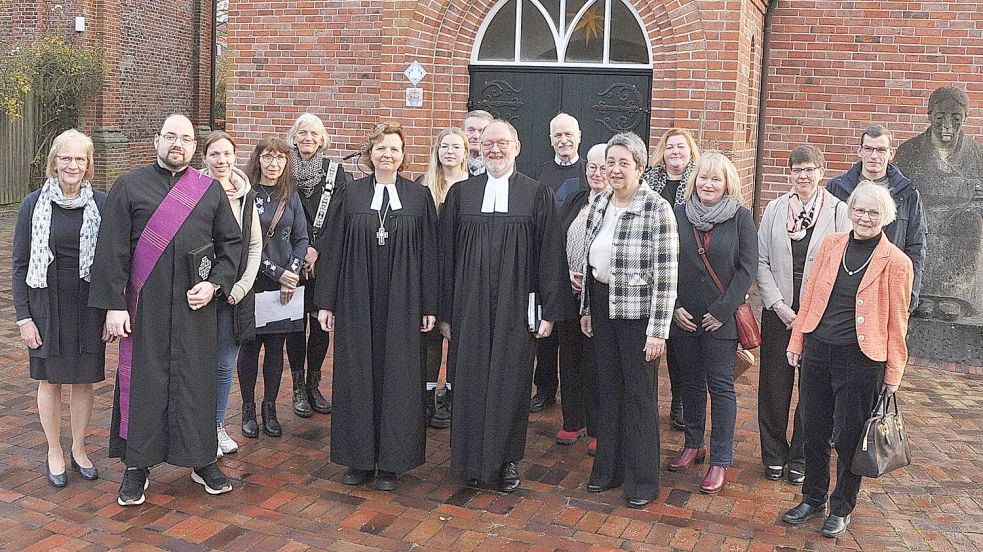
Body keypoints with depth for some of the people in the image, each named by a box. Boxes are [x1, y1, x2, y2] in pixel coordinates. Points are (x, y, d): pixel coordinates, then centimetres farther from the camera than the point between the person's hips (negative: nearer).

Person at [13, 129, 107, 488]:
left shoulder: (101, 205, -2)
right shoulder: (34, 205, -2)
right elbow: (19, 264, 0)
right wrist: (23, 316, -5)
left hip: (88, 306, 0)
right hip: (47, 305, 0)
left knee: (84, 380, 9)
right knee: (49, 381, 9)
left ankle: (79, 449, 27)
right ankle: (54, 452, 25)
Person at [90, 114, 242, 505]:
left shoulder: (211, 190, 7)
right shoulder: (129, 187, 1)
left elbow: (232, 242, 9)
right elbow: (111, 250, -3)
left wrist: (214, 284, -5)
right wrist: (114, 305, -9)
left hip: (195, 306, 1)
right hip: (145, 306, -1)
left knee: (197, 381, 8)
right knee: (142, 381, 5)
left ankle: (202, 460, 22)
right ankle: (136, 466, 19)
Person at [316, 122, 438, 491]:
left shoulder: (419, 197, 3)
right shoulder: (350, 195, 3)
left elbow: (429, 254, 3)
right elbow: (333, 250, 4)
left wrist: (429, 306, 0)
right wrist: (326, 303, 0)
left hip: (401, 304, 0)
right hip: (356, 301, 1)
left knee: (396, 375, 4)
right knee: (357, 375, 6)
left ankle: (390, 461, 16)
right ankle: (359, 458, 19)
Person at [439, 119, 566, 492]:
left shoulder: (538, 195, 0)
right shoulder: (460, 193, 5)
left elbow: (550, 256, -1)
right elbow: (446, 255, 6)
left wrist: (549, 311, -5)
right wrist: (445, 311, 3)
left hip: (516, 306, -1)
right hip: (470, 305, 2)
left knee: (511, 381, 6)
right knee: (470, 381, 6)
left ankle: (506, 459, 23)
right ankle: (471, 459, 22)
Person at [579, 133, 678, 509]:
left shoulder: (657, 209, -14)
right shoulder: (598, 205, 6)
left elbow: (666, 274, -16)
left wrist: (658, 330, -18)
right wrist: (586, 308, 13)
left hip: (637, 310, -6)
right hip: (602, 306, 6)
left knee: (640, 394, 5)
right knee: (608, 388, 15)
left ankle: (643, 480, 19)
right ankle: (609, 467, 29)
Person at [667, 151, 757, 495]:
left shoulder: (740, 218, -4)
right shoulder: (678, 215, 2)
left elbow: (747, 268, -6)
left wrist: (723, 310, -11)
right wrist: (674, 307, -4)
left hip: (721, 319, -3)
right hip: (683, 316, 3)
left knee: (721, 386, 2)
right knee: (691, 382, 14)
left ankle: (720, 460, 10)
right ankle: (693, 445, 29)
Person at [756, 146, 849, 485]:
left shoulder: (837, 211, -2)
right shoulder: (775, 209, 4)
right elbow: (761, 262, 2)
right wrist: (779, 305, -8)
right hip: (778, 312, 2)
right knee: (774, 385, 7)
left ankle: (800, 458, 21)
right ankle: (774, 454, 23)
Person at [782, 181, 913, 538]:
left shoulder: (896, 262, -7)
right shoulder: (832, 245, 4)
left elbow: (896, 321, -3)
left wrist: (893, 373, -1)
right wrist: (797, 341, 10)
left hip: (860, 359, -4)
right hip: (817, 351, 4)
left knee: (849, 438, 8)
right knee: (813, 431, 14)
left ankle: (841, 509, 28)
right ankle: (813, 499, 33)